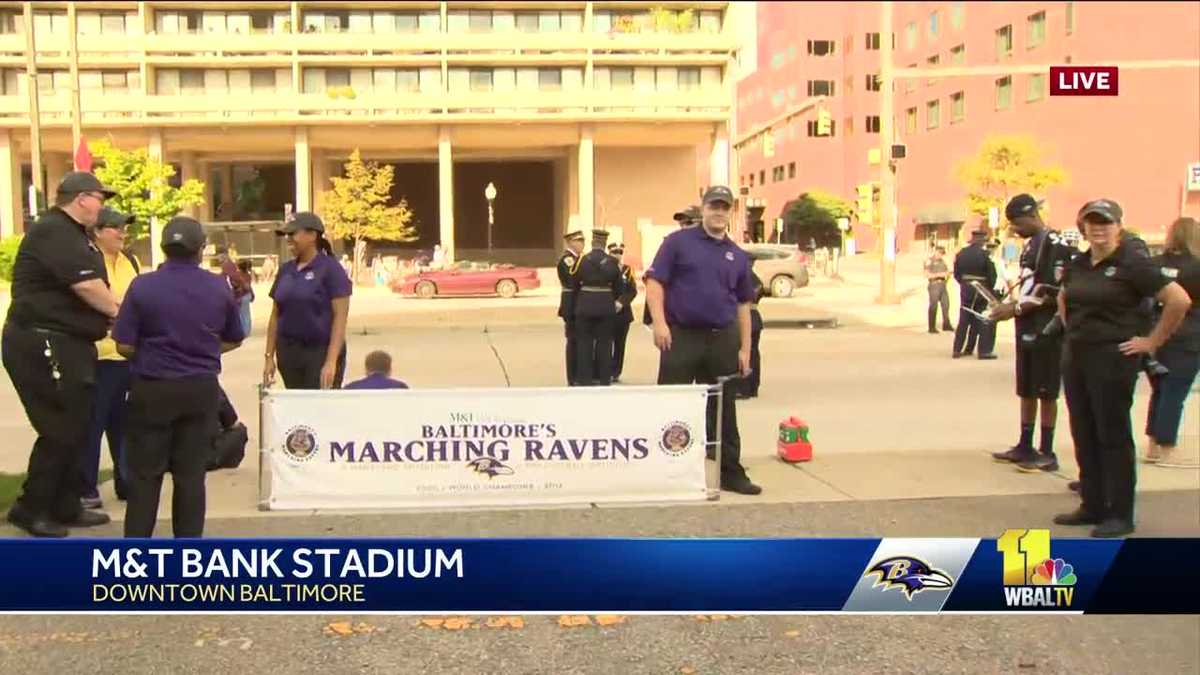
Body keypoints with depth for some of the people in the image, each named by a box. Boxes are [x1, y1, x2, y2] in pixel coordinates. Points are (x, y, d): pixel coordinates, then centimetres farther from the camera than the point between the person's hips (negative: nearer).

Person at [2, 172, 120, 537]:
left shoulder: (72, 234, 17)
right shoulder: (53, 232, -16)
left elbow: (88, 286, 17)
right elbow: (86, 285, -21)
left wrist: (109, 315, 1)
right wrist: (118, 312, -7)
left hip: (67, 344, 10)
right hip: (42, 345, -10)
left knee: (76, 428, 14)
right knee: (60, 431, -5)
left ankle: (66, 507, 23)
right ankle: (30, 508, 8)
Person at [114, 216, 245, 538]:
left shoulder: (143, 286, -9)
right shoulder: (219, 288, 0)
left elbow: (124, 346, -8)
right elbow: (233, 340, 10)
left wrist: (151, 356, 11)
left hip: (152, 388, -2)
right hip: (201, 389, 2)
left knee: (145, 472, 8)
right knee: (191, 472, 8)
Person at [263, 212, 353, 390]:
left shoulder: (331, 269, -7)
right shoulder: (285, 270, 10)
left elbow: (340, 317, -11)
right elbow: (275, 316, 15)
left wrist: (331, 361, -19)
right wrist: (269, 357, 9)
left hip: (320, 352, -6)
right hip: (288, 353, 6)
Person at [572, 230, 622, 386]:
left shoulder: (580, 260, -5)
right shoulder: (613, 262, -3)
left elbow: (574, 285, 1)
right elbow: (619, 288, 2)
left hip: (584, 307, 0)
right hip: (606, 308, 0)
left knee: (584, 344, 6)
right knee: (604, 344, 6)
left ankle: (584, 379, 7)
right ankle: (604, 379, 8)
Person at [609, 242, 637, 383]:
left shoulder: (627, 270, 9)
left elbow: (633, 291, 2)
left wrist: (621, 303, -13)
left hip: (623, 312, 3)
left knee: (619, 344, 5)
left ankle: (616, 373, 12)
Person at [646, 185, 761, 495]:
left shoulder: (738, 256, 13)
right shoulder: (678, 241, 1)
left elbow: (743, 304, 15)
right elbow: (655, 282, -5)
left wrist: (745, 348, 10)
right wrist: (660, 323, -16)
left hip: (722, 340, 4)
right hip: (681, 336, -4)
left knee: (724, 410, 11)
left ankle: (731, 472, 20)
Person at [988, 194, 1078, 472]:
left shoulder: (1055, 244, -14)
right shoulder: (1030, 245, 14)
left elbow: (1054, 294, -19)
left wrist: (1016, 308, -16)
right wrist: (1010, 305, 5)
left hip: (1045, 331, -9)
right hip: (1027, 329, 9)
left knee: (1046, 392, 0)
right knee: (1026, 390, 14)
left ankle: (1046, 453, 8)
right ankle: (1025, 446, 24)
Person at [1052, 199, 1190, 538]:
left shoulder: (1132, 264, -11)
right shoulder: (1077, 265, 9)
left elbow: (1179, 300, -16)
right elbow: (1063, 299, 29)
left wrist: (1153, 341, -12)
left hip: (1113, 358, -7)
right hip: (1075, 357, 7)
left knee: (1113, 435, -1)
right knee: (1084, 435, 11)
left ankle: (1120, 515, 9)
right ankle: (1092, 506, 22)